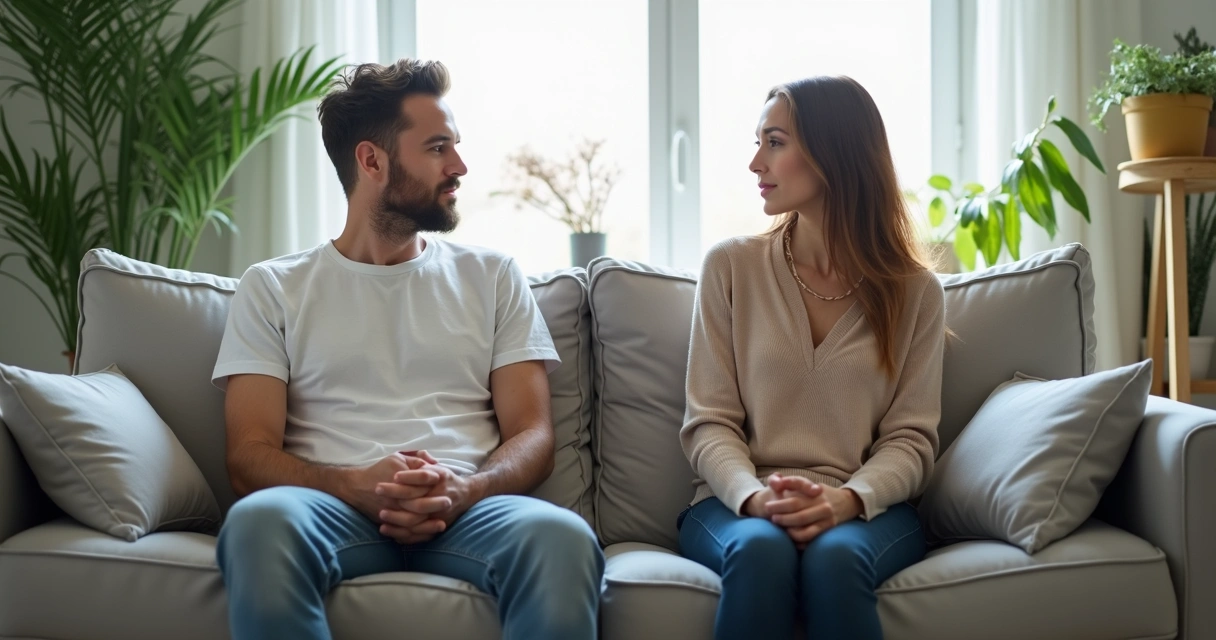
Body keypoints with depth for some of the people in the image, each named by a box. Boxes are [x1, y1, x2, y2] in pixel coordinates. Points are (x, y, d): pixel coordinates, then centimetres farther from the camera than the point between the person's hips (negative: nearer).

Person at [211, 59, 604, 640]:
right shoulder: (273, 288, 14)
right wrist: (358, 486, -16)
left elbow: (531, 436, 9)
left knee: (562, 538, -34)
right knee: (258, 521, -36)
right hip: (337, 506, 0)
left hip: (466, 507, 1)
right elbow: (251, 454, 4)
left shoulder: (493, 278, 18)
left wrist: (460, 491, -13)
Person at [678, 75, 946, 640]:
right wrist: (754, 496, -19)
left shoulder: (913, 291, 5)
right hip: (737, 505, 0)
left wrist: (847, 500, -19)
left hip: (865, 509, 0)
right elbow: (709, 422, 1)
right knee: (761, 551, -34)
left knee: (835, 557, -34)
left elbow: (911, 437, 1)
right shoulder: (730, 266, 4)